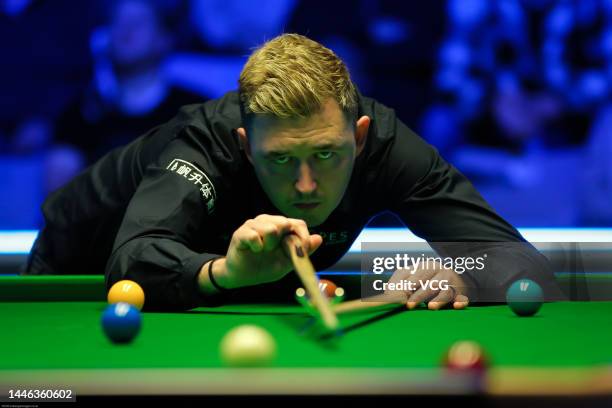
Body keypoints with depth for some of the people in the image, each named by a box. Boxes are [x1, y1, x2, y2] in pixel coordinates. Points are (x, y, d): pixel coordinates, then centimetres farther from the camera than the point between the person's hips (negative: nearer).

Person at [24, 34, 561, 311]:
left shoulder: (383, 140, -29)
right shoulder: (205, 144, -40)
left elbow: (523, 260, -30)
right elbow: (134, 260, -58)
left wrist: (460, 277, -52)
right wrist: (224, 271, -77)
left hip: (242, 301, 3)